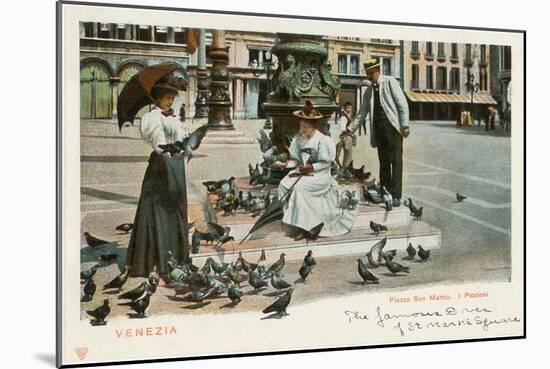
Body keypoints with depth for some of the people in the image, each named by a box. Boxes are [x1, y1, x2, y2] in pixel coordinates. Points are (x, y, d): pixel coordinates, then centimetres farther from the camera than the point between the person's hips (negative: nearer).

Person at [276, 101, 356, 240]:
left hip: (319, 174, -6)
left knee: (300, 187, -31)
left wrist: (311, 167, -23)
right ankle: (298, 222, -14)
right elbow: (296, 159, 6)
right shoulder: (298, 138, 4)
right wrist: (289, 163, -14)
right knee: (284, 184, -19)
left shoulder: (323, 140, -12)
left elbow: (326, 163, -11)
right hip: (302, 171, 6)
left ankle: (304, 225, -21)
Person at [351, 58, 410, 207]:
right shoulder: (369, 90, 16)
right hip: (378, 127, 6)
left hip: (392, 125, -6)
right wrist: (351, 130, 16)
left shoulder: (389, 82, -1)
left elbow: (402, 103, -6)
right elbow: (362, 111, 21)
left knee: (396, 160, -8)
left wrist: (405, 125, -13)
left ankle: (396, 195, -11)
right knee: (383, 161, 7)